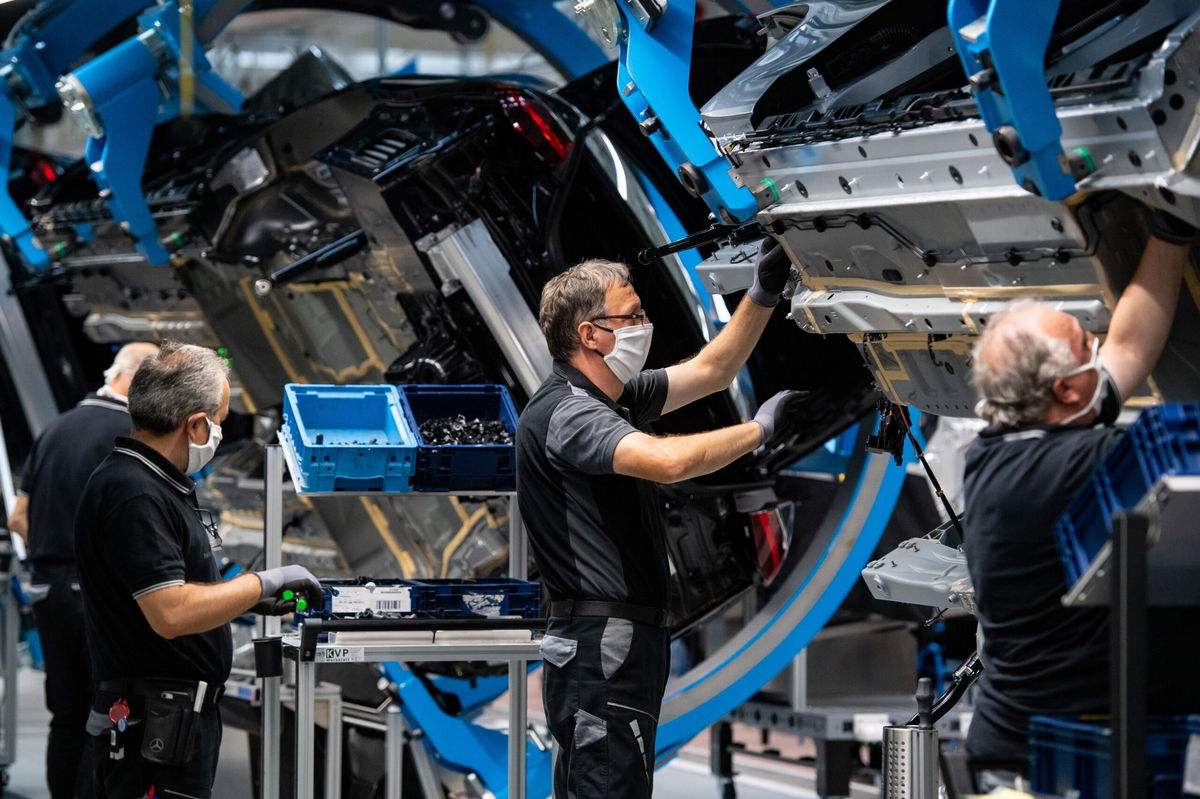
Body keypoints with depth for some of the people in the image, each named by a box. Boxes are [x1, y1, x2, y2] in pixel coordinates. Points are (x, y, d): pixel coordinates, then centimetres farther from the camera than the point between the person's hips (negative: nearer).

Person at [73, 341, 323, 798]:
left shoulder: (157, 484, 14)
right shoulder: (132, 495, -20)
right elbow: (171, 614, -27)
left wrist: (250, 597, 15)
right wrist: (263, 583, -16)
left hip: (182, 715, 11)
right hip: (154, 728, -11)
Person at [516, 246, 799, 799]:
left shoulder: (616, 398, 13)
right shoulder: (562, 413, -18)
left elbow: (709, 371, 24)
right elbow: (668, 461, -34)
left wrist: (763, 296, 13)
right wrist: (759, 430, -21)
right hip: (603, 650, -11)